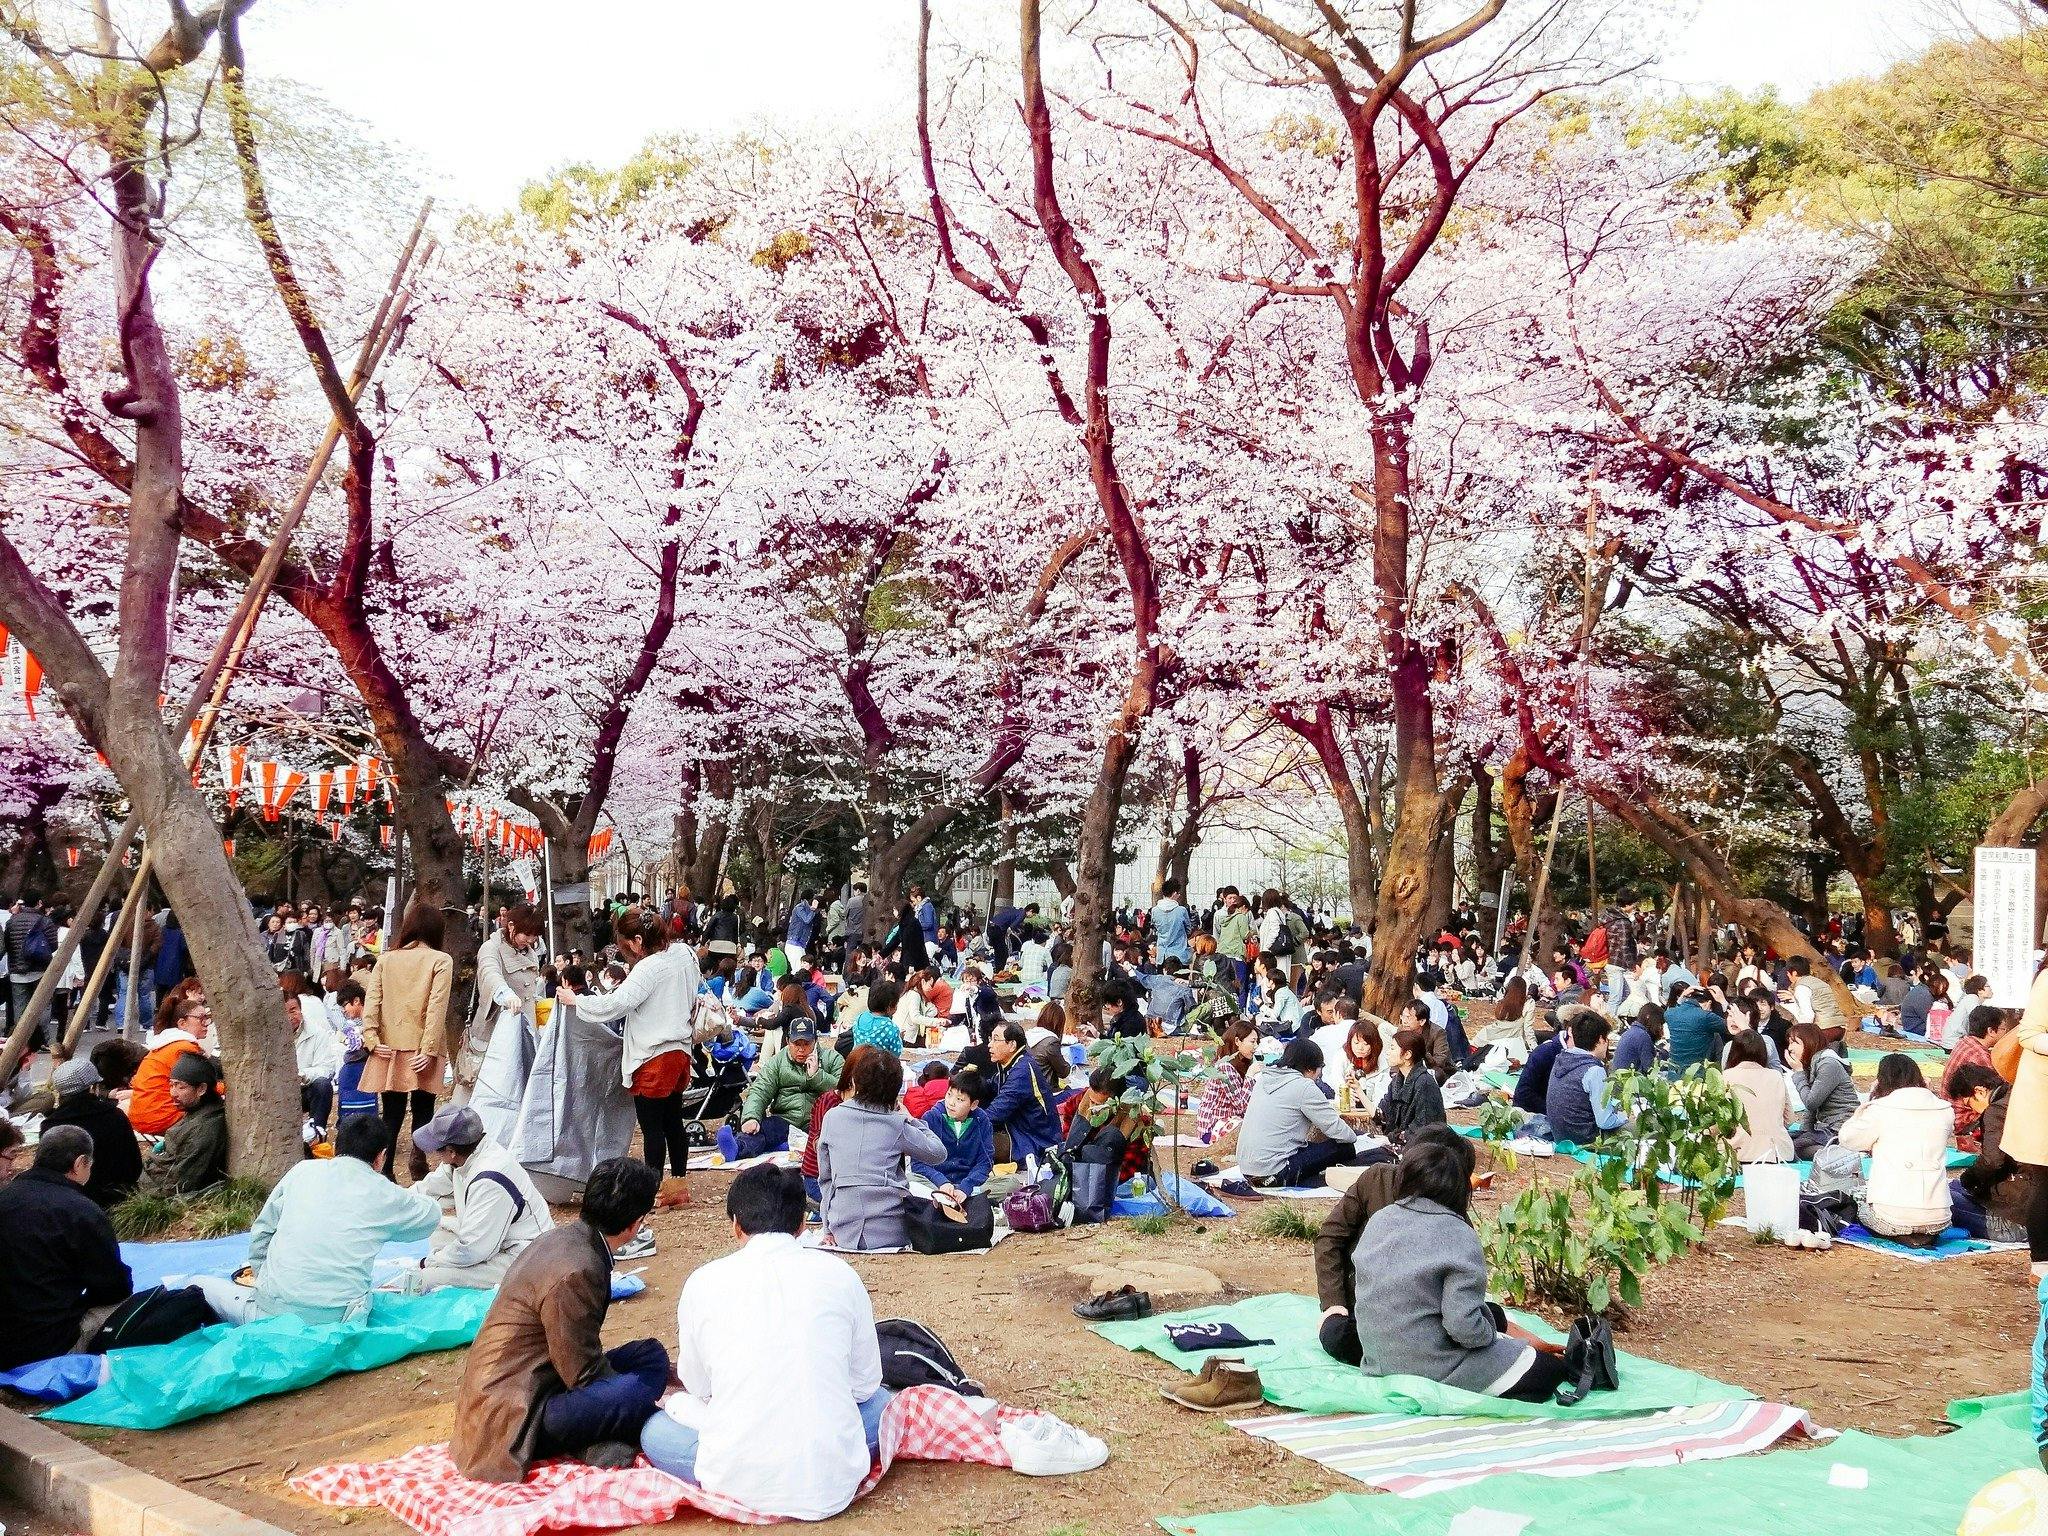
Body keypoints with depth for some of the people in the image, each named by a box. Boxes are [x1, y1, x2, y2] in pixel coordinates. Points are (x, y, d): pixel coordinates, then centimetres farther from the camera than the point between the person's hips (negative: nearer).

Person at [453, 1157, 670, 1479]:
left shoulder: (563, 1237, 6)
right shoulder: (576, 1272, -24)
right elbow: (586, 1375, -19)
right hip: (512, 1419, -10)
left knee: (650, 1354, 5)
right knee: (650, 1374, -25)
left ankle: (602, 1440, -11)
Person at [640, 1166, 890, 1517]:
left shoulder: (704, 1282, 0)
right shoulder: (840, 1274, 1)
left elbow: (697, 1385, 14)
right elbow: (865, 1383, 11)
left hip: (739, 1482, 0)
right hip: (833, 1483, 0)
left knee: (654, 1430, 29)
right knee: (879, 1401, 31)